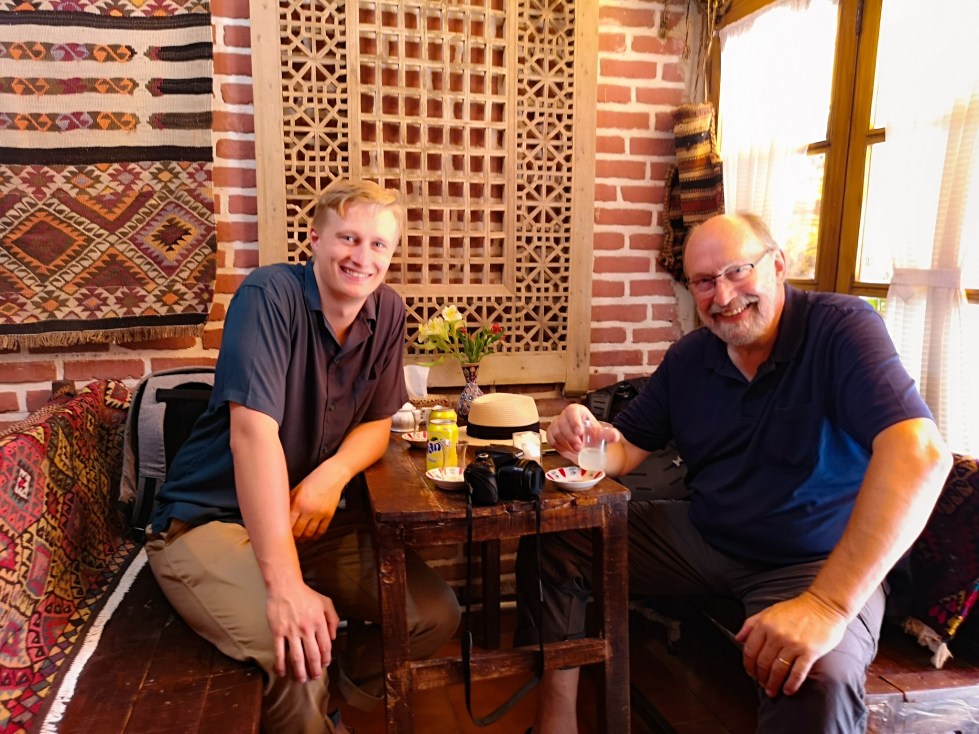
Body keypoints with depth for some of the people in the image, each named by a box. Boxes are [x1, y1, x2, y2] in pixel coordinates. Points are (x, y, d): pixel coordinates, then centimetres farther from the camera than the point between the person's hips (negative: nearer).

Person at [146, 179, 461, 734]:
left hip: (319, 515, 6)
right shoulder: (270, 295, -20)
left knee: (438, 615, -4)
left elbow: (377, 422, 5)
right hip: (213, 518, -6)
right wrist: (286, 584, -35)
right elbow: (253, 431, -29)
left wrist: (334, 475, -19)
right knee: (297, 656, -30)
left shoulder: (388, 311, 0)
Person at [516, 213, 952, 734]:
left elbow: (921, 454, -32)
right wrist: (588, 441, -21)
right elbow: (628, 449, 6)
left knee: (819, 681, -38)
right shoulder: (688, 358, 1)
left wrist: (829, 603, -41)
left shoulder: (841, 329, -17)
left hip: (817, 562, -5)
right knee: (552, 544, -2)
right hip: (702, 538, 6)